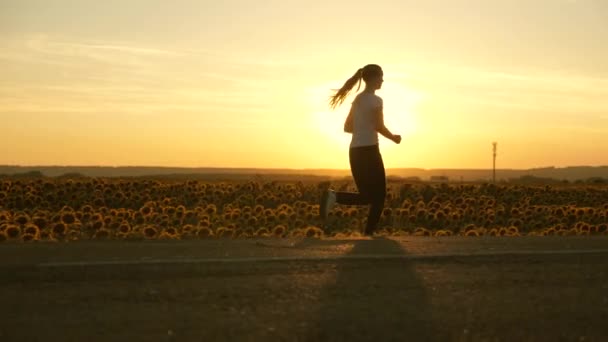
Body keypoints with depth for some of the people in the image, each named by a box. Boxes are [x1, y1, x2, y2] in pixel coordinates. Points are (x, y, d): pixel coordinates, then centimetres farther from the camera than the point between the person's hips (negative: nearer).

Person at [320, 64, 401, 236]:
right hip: (368, 151, -8)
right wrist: (393, 137, 2)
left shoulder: (357, 99, 15)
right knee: (378, 196, 5)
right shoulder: (375, 100, -9)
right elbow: (379, 127, -16)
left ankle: (334, 196, -10)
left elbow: (347, 127, 17)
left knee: (368, 195, 12)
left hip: (355, 151, 8)